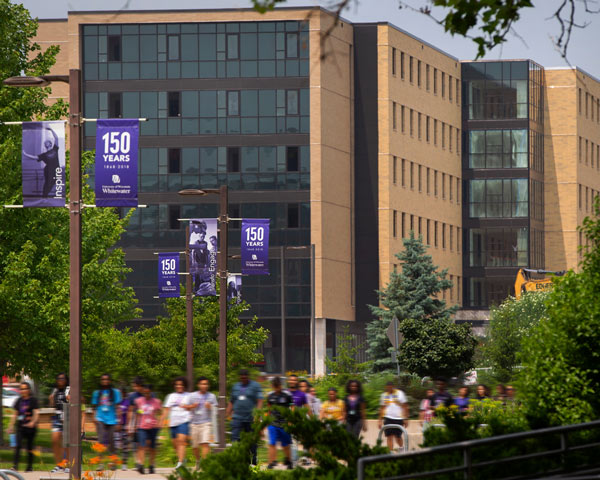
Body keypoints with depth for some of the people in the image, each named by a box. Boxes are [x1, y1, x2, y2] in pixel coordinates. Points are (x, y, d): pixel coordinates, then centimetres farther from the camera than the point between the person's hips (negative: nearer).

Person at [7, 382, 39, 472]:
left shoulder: (33, 400, -4)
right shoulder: (19, 400, 11)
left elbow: (36, 413, -13)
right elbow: (15, 414, 20)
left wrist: (33, 422, -30)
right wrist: (11, 425, 18)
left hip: (30, 427, -4)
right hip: (20, 426, 4)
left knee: (29, 447, 4)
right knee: (18, 445, -10)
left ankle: (30, 466, 17)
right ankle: (15, 465, -16)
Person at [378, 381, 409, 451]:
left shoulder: (400, 393, 0)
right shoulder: (384, 395, 9)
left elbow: (405, 406, 0)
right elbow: (382, 408, 15)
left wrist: (406, 418, -6)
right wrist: (380, 420, 12)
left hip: (398, 418, -2)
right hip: (388, 418, 2)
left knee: (398, 437, 4)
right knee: (389, 437, -6)